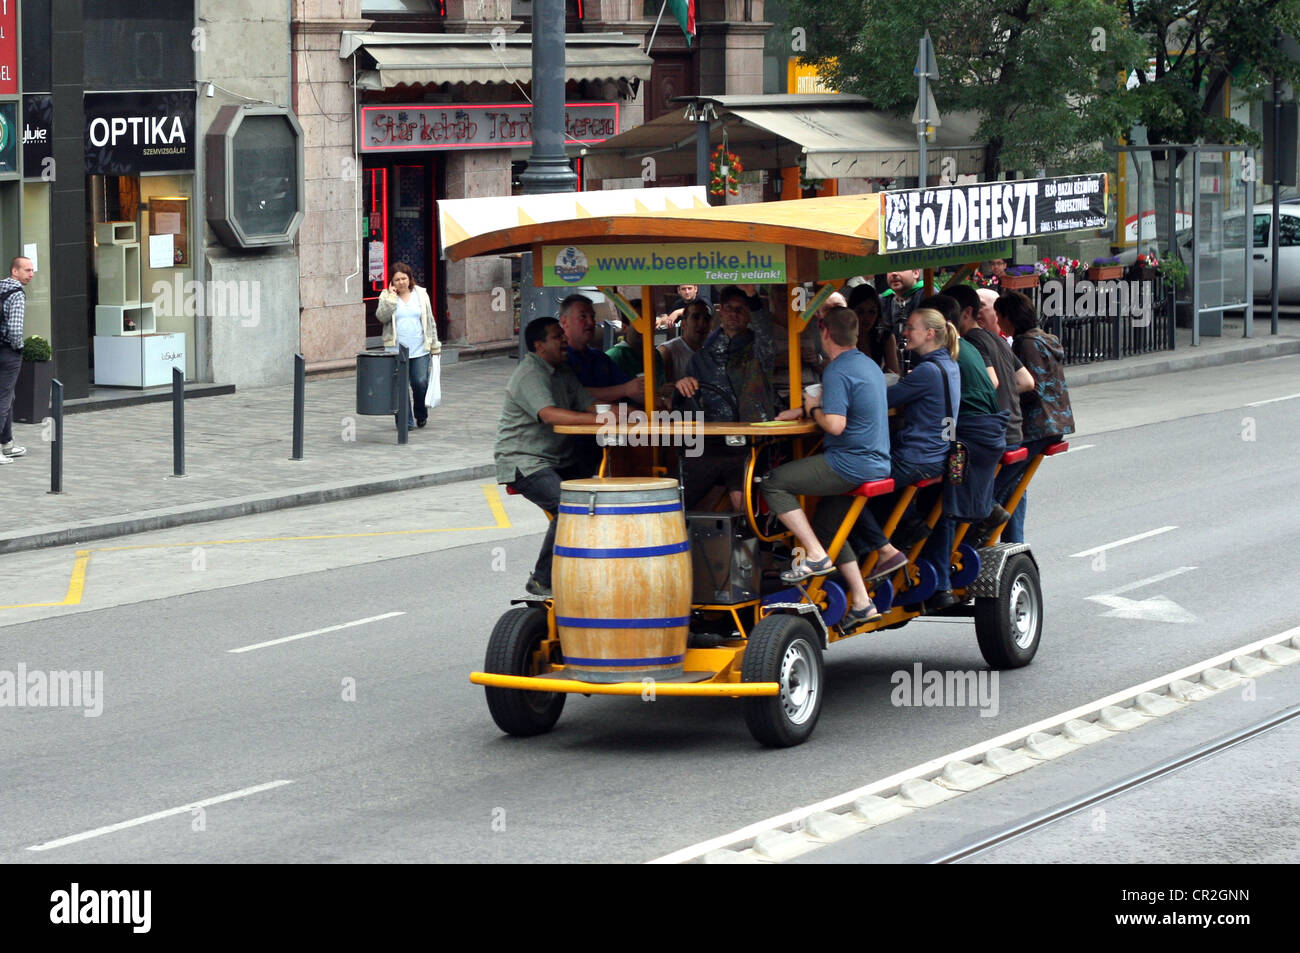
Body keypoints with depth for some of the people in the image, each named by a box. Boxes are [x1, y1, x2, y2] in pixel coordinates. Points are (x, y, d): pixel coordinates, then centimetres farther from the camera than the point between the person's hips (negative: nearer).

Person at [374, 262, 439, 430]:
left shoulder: (421, 295, 9)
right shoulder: (387, 296, 4)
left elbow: (430, 322, 13)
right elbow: (381, 317, -13)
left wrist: (435, 346, 13)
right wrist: (391, 297, -14)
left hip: (420, 350, 1)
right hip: (396, 350, -1)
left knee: (420, 383, -3)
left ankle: (421, 415, 22)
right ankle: (406, 421, 4)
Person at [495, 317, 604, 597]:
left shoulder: (563, 372, 15)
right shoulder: (530, 375, -15)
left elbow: (589, 404, 9)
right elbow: (549, 414, -31)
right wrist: (599, 419, -39)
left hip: (559, 458, 9)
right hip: (524, 462, -9)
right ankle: (543, 580, -17)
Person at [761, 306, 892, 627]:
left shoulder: (838, 371, -16)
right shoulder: (869, 366, 15)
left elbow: (835, 424, -26)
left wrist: (814, 409, -6)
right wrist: (803, 411, 23)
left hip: (850, 465, -10)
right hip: (877, 464, 10)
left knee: (774, 484, -6)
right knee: (828, 525, 20)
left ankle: (816, 555, -9)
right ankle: (861, 602, 16)